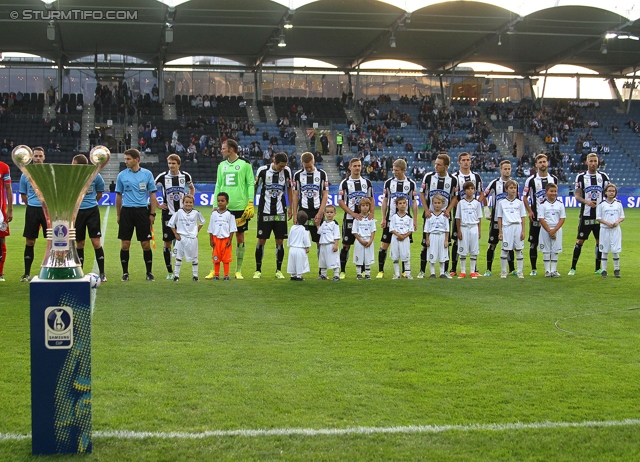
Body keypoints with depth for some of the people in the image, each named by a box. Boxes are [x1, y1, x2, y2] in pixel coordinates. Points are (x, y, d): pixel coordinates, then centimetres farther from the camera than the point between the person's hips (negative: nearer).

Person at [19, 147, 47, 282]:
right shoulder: (25, 175, 5)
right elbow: (23, 195, 15)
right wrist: (33, 204, 10)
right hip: (32, 210, 1)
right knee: (29, 242, 3)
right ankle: (27, 274, 11)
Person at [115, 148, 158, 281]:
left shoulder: (147, 174, 2)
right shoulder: (122, 175, 5)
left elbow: (152, 195, 5)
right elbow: (119, 196, 12)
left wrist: (152, 214, -1)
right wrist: (118, 215, 9)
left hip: (142, 211, -1)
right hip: (126, 211, 1)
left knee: (146, 244, 1)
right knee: (125, 244, 1)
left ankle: (149, 272, 12)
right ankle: (125, 273, 13)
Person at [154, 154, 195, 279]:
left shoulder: (185, 176, 2)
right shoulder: (162, 177, -5)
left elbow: (192, 188, 21)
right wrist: (158, 205, -2)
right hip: (168, 214, -1)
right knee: (167, 242, -1)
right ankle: (169, 272, 6)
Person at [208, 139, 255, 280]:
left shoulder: (245, 164, -2)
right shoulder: (222, 165, 12)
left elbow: (250, 184, -3)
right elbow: (218, 186, 15)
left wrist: (250, 204, -10)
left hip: (240, 207, -4)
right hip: (224, 207, 4)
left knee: (240, 237, 5)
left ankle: (238, 270, 13)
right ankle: (215, 270, 7)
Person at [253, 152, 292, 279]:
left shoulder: (287, 171, -2)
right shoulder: (263, 170, -9)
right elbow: (254, 187, 2)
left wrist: (291, 208, 9)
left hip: (280, 211, 2)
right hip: (265, 211, -2)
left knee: (280, 241, 2)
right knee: (261, 240, -1)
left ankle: (279, 270, 12)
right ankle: (258, 270, 9)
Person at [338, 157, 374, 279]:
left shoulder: (367, 182, 10)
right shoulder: (345, 183, 0)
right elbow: (340, 202, -3)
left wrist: (371, 212, -3)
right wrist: (353, 214, -12)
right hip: (349, 218, -3)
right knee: (346, 245, -2)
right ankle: (342, 271, 4)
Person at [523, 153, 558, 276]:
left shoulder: (554, 179, 7)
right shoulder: (531, 180, -2)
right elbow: (524, 197, 2)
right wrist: (529, 211, -9)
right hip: (536, 216, -2)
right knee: (533, 243, 0)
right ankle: (533, 269, 8)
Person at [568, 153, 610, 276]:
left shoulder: (603, 176, 7)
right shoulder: (581, 177, 1)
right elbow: (577, 196, -1)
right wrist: (587, 201, -19)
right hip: (586, 215, -2)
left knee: (600, 241, 6)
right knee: (580, 241, -2)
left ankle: (598, 268, 16)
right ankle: (573, 268, 4)